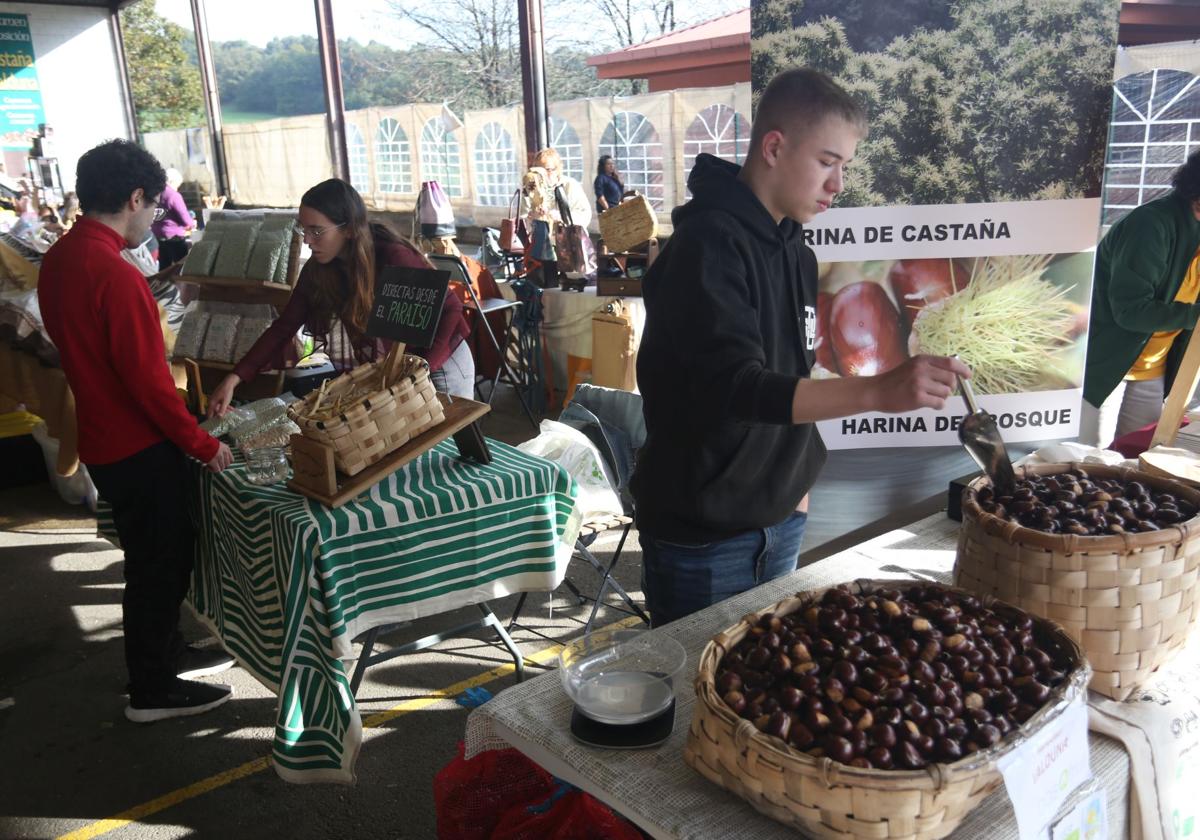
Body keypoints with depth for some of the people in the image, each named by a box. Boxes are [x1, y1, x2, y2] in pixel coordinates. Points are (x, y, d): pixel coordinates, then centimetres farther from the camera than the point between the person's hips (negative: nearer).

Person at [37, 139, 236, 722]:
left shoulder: (58, 259, 4)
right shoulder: (115, 275, -25)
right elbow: (148, 378, -25)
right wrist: (201, 444, -15)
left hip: (102, 437, 9)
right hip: (139, 449, -9)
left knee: (156, 555, 22)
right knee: (159, 564, 6)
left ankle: (164, 651, 39)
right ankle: (153, 691, 21)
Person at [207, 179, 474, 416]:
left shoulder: (394, 258, -27)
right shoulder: (317, 270, -10)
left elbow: (451, 308, -23)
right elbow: (284, 326, -8)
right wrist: (234, 378, -16)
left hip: (437, 363, -5)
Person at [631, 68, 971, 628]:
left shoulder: (797, 254, 8)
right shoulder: (708, 245, -19)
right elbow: (731, 387, -30)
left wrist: (798, 485, 13)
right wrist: (877, 391, -38)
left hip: (778, 522, 8)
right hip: (699, 534, -8)